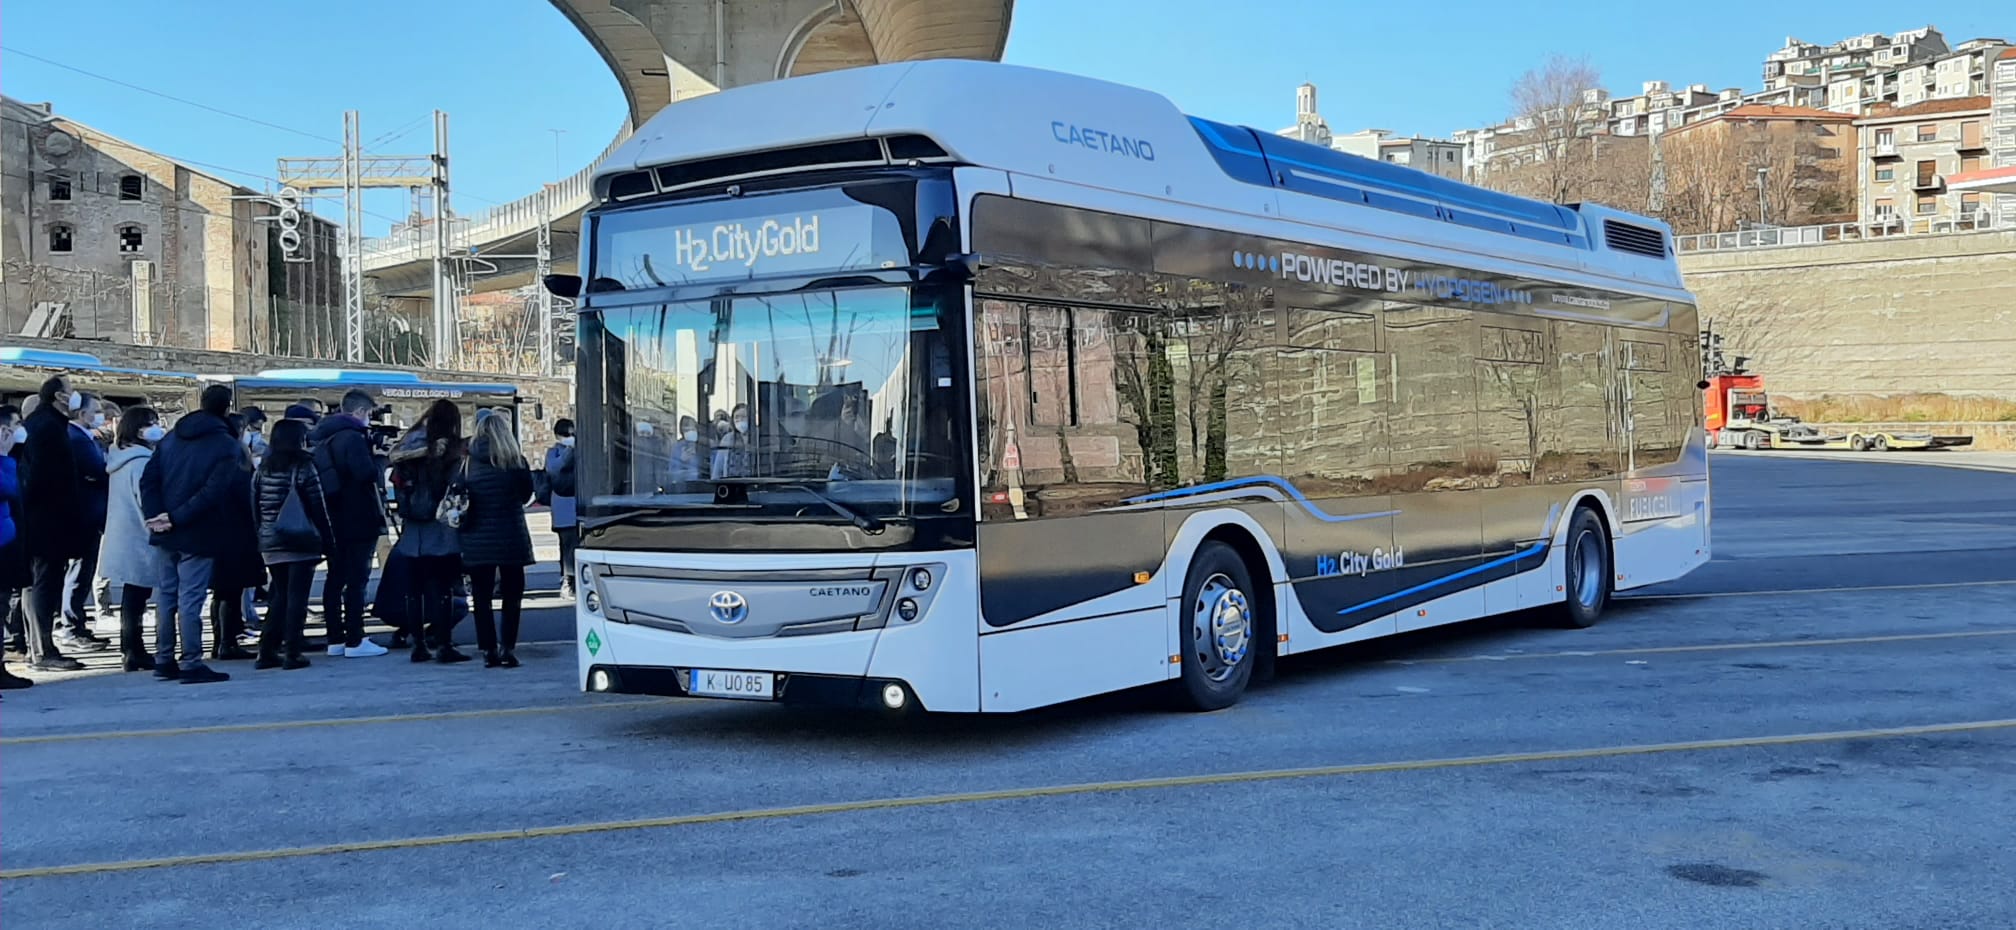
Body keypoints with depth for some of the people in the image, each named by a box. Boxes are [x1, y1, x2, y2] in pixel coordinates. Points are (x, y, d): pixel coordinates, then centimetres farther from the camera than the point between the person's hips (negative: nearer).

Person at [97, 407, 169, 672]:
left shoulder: (120, 459, 14)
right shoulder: (141, 461, -15)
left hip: (123, 539, 10)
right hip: (140, 542, -9)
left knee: (132, 599, 14)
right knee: (136, 598, -5)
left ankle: (132, 651, 19)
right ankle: (134, 653, -2)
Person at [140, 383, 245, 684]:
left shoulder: (172, 437, 9)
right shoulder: (228, 446, -10)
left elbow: (148, 479, 3)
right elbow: (213, 491, -20)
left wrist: (155, 515, -5)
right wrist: (177, 518, -17)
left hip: (167, 534, 6)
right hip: (198, 534, -6)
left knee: (166, 596, 13)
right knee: (190, 599, -4)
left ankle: (164, 660, 20)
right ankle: (191, 664, -1)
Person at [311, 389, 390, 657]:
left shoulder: (324, 437, 14)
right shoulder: (353, 436, -15)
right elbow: (366, 472, -27)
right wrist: (380, 464, -6)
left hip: (333, 521, 9)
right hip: (357, 520, -9)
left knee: (335, 579, 11)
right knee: (357, 580, -6)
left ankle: (336, 639, 16)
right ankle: (354, 642, -7)